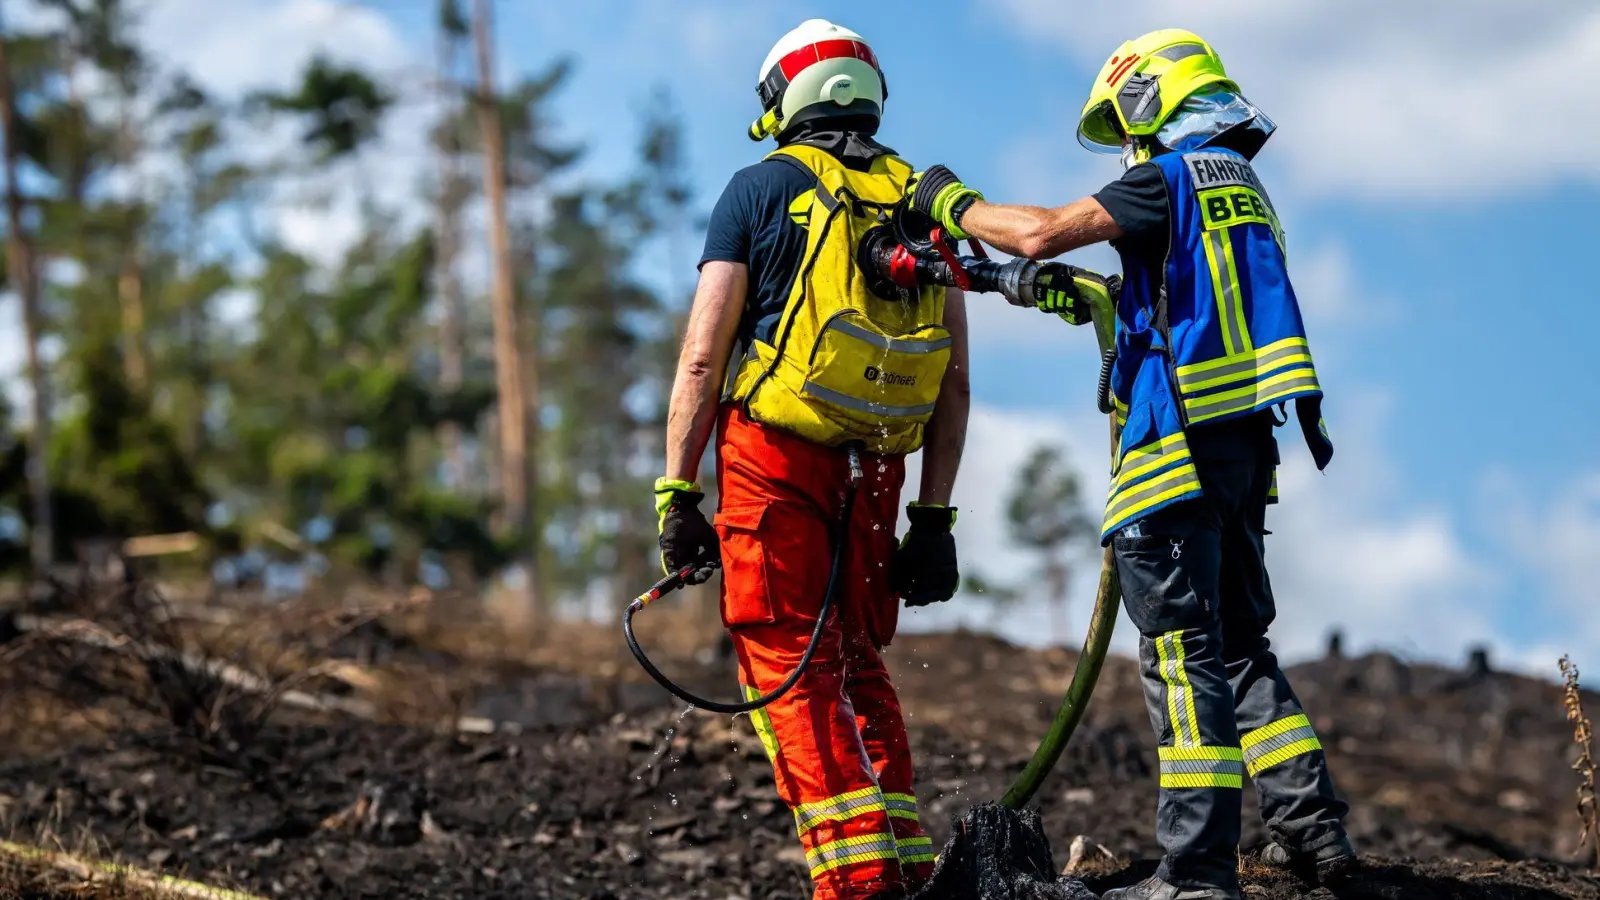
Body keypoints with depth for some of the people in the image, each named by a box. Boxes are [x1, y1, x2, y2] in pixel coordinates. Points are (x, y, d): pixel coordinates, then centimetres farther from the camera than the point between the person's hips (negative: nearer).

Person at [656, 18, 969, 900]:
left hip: (772, 455, -4)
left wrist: (675, 491, -3)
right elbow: (954, 380, 10)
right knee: (858, 663, 17)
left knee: (785, 664, -2)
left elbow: (703, 355, -5)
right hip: (874, 470, 5)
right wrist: (934, 517, 12)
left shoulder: (762, 187, 2)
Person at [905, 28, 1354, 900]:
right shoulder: (1242, 188, 21)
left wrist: (953, 203, 2)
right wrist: (1080, 299, 29)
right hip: (1245, 443, 9)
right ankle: (1310, 825, 12)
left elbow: (1041, 231, -13)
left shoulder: (1171, 176, -6)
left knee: (1182, 651, -8)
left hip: (1180, 441, -9)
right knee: (1237, 641, 16)